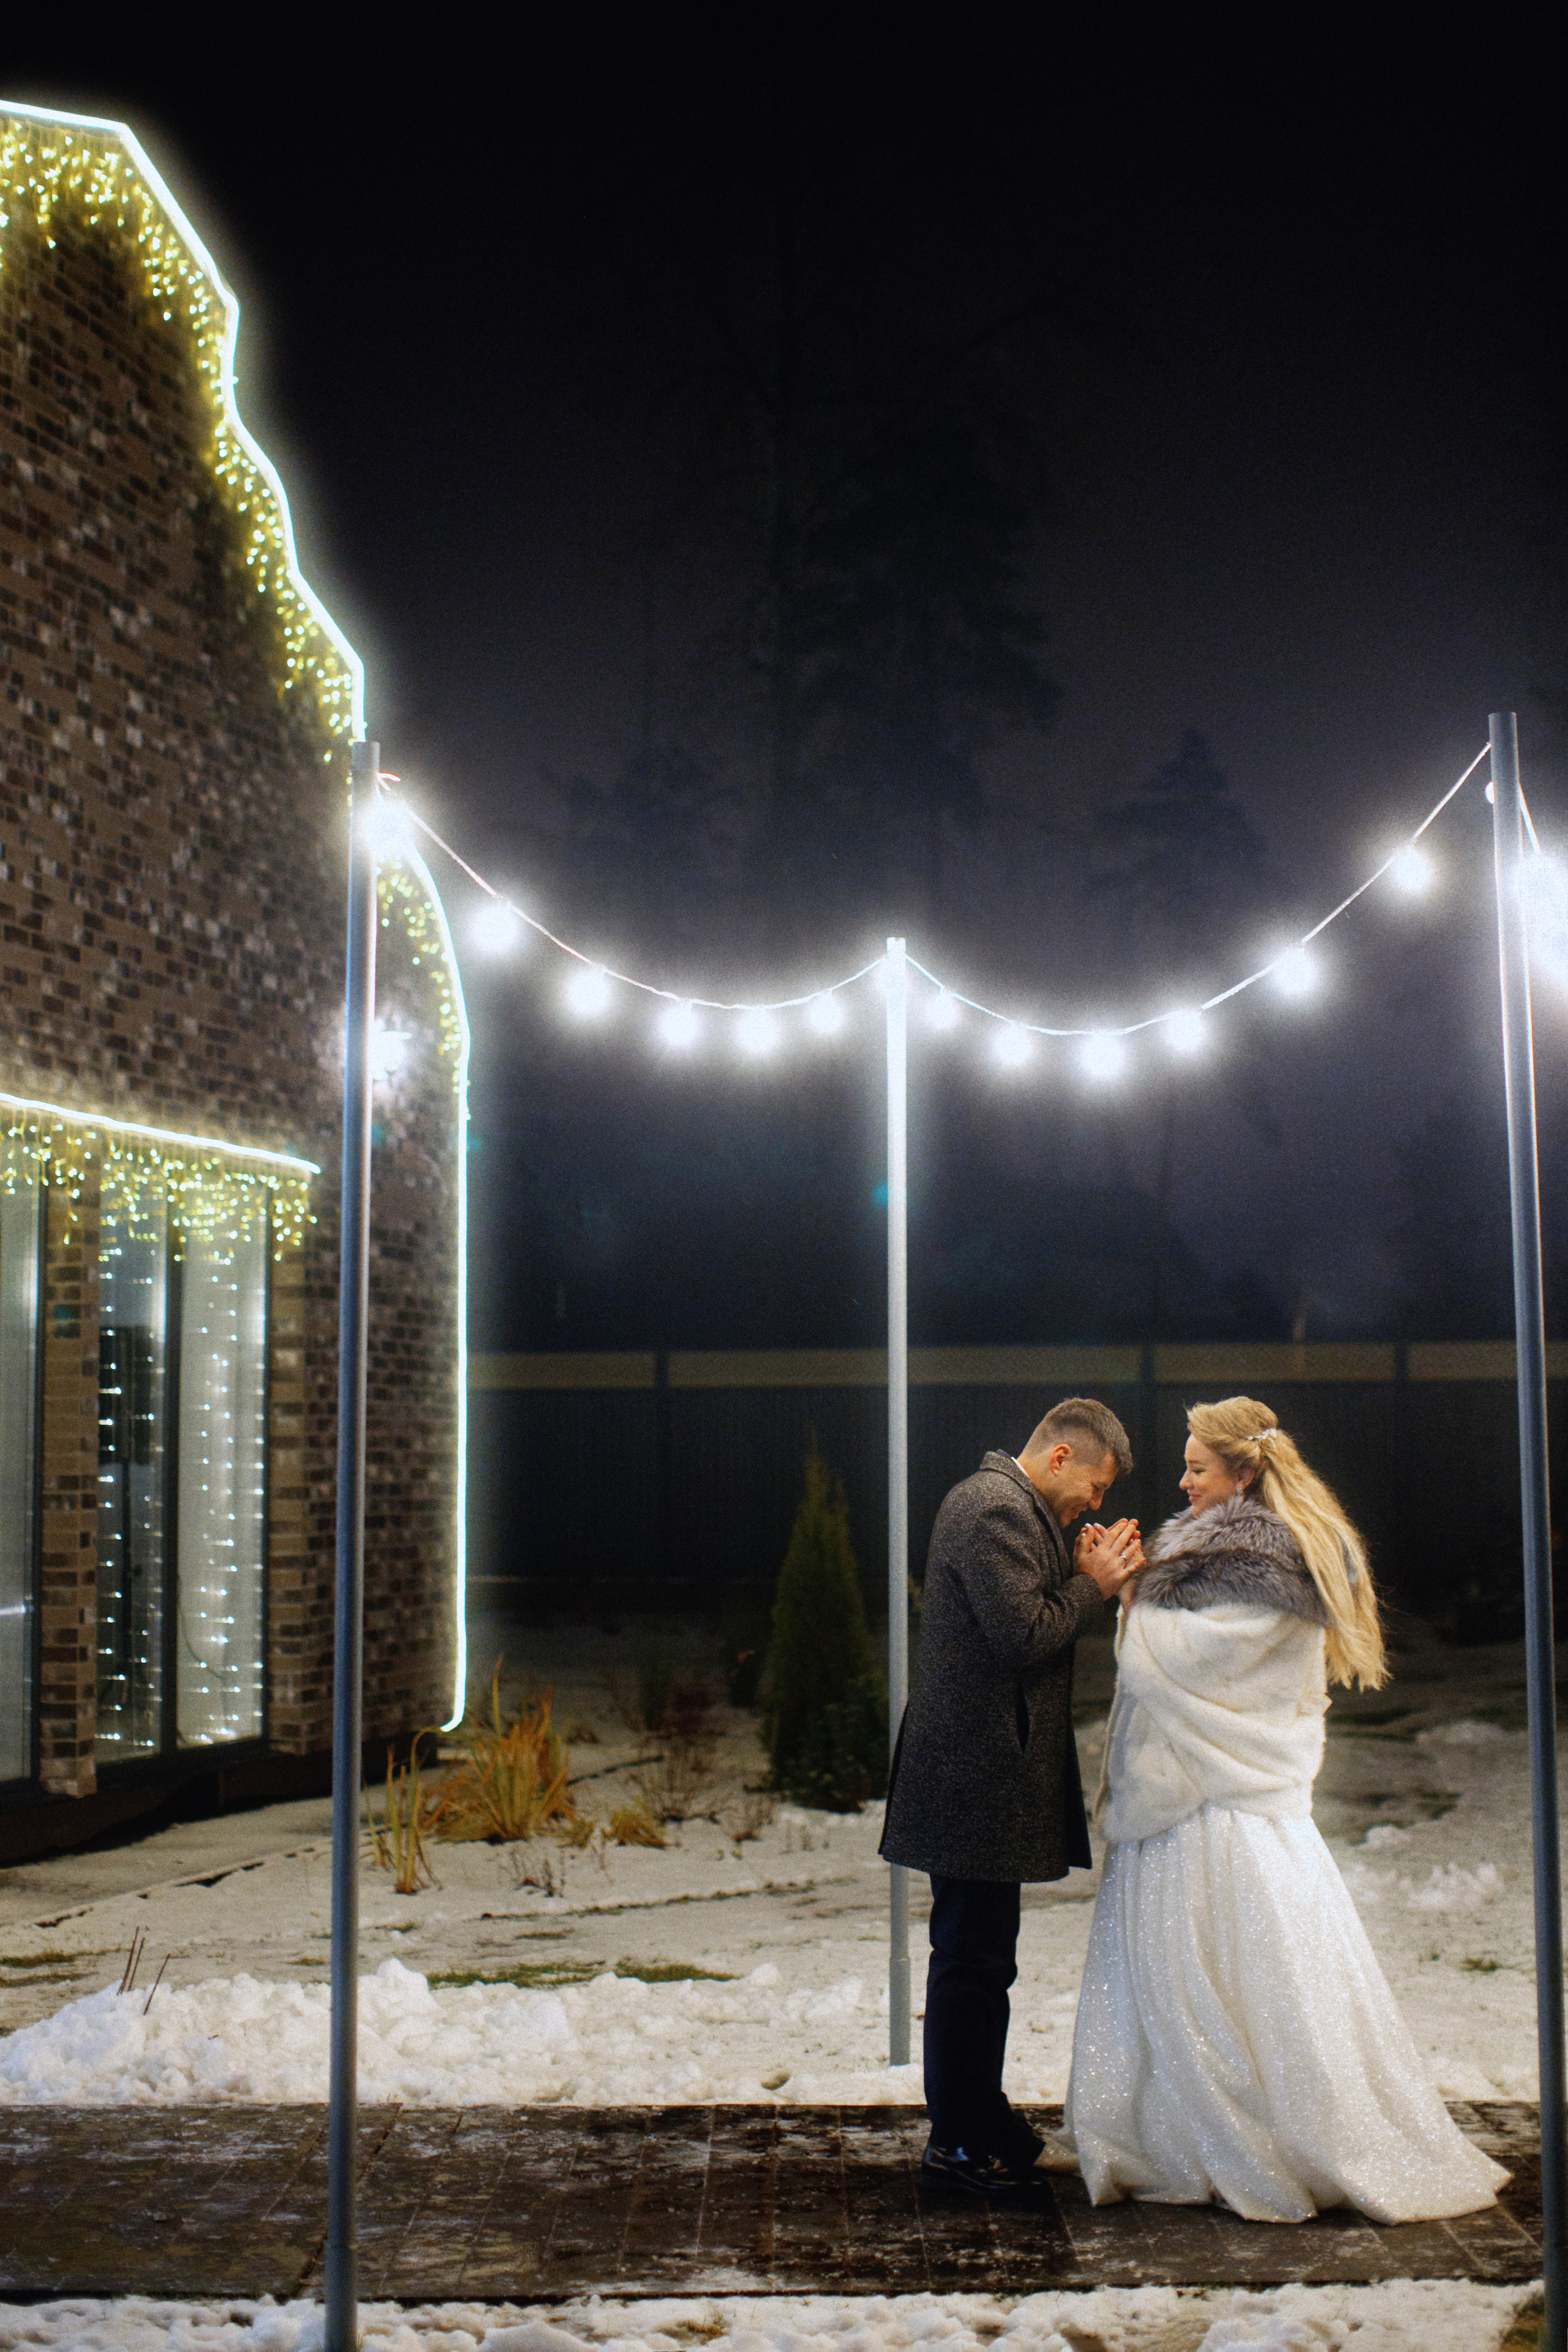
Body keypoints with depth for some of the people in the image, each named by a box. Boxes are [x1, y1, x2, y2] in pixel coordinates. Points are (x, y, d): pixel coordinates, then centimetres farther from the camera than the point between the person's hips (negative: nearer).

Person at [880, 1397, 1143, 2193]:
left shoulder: (1010, 1506, 18)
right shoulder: (994, 1509, -17)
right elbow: (1024, 1636, -23)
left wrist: (1083, 1578, 6)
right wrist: (1094, 1586, -11)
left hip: (974, 1775, 11)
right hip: (979, 1776, -11)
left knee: (975, 1955, 19)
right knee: (974, 1958, -3)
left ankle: (977, 2117, 30)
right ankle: (961, 2143, 6)